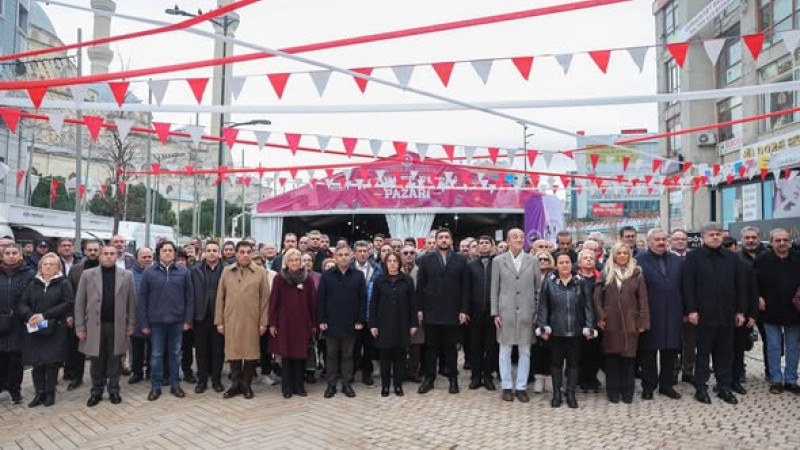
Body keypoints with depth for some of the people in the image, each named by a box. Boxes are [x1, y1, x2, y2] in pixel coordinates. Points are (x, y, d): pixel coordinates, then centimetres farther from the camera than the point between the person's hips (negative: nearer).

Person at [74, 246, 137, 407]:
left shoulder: (126, 275, 3)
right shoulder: (88, 274, 2)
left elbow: (131, 302, 4)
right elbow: (79, 302, 1)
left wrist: (131, 325, 1)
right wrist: (80, 326, -3)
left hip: (117, 325, 0)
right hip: (95, 325, 0)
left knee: (115, 360, 8)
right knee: (97, 361, 8)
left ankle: (114, 391, 20)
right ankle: (96, 392, 21)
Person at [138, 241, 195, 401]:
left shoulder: (184, 272, 2)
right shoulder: (149, 273, 0)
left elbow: (189, 297, 2)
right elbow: (142, 299, 1)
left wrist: (188, 320, -2)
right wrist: (144, 323, -3)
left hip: (177, 321, 1)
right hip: (156, 321, -1)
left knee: (175, 353, 10)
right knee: (156, 355, 8)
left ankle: (175, 384, 21)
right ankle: (156, 386, 19)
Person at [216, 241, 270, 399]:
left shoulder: (260, 272, 1)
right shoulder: (226, 271, 6)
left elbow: (265, 298, 1)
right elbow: (220, 297, 7)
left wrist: (263, 322, -3)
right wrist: (219, 321, 3)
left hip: (252, 320, -1)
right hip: (231, 320, 1)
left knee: (250, 352, 5)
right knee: (233, 352, 6)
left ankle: (246, 385, 18)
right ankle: (235, 384, 19)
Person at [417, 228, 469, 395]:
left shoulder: (461, 260, 4)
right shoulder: (426, 260, 6)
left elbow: (464, 286, 1)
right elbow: (420, 286, 4)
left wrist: (464, 310, -5)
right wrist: (419, 309, -2)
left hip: (452, 312, -1)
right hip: (431, 312, 1)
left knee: (450, 347, 7)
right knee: (431, 347, 7)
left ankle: (453, 379, 18)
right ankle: (429, 378, 16)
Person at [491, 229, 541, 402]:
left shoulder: (533, 261, 5)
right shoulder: (498, 261, 2)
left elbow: (538, 288, 8)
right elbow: (494, 289, 3)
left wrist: (538, 313, 2)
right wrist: (495, 313, -2)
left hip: (526, 313, 1)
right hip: (505, 312, -1)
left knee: (525, 351, 6)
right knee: (505, 351, 6)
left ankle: (521, 387, 17)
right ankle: (506, 387, 17)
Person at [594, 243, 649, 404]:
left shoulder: (636, 274, 4)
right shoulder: (606, 273, 6)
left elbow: (643, 300, 1)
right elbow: (597, 297, 4)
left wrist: (643, 322, -5)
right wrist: (600, 317, -5)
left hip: (630, 322, -1)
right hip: (611, 322, 1)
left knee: (629, 356, 2)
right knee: (612, 356, 4)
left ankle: (627, 391, 14)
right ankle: (613, 391, 14)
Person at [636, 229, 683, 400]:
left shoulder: (676, 260, 10)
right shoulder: (640, 261, -5)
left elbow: (682, 287, 10)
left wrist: (684, 311, 5)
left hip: (672, 315, 4)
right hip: (649, 315, -4)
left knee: (670, 352, 11)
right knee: (648, 353, 6)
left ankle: (667, 384, 24)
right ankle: (648, 386, 17)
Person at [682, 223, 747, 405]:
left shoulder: (732, 258, 10)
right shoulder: (693, 257, -3)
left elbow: (740, 286, 11)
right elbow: (687, 285, -7)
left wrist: (740, 311, 6)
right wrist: (691, 310, -12)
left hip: (727, 315, 4)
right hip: (704, 314, -4)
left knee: (725, 353, 11)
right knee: (703, 352, 5)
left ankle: (724, 387, 22)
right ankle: (700, 388, 13)